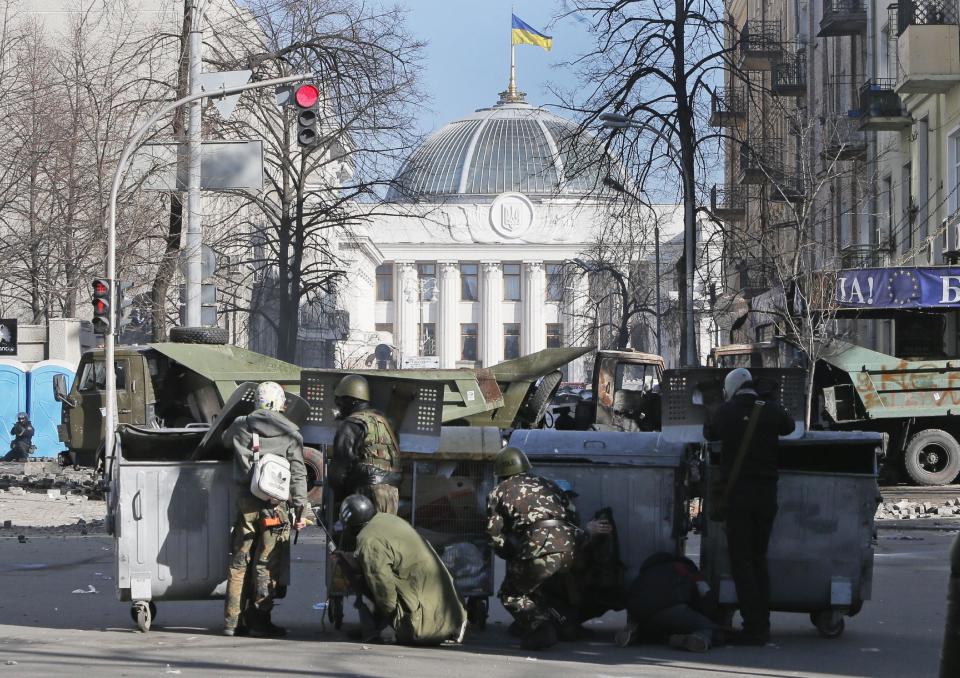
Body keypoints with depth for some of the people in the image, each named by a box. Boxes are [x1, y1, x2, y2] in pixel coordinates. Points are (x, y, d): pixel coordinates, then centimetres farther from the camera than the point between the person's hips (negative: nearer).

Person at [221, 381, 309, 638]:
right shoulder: (290, 433, -1)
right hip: (276, 505, -3)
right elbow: (298, 475, -3)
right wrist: (301, 510, -1)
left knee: (239, 562, 10)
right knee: (266, 565, 1)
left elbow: (225, 441, 30)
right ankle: (259, 620, 1)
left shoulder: (241, 426, 7)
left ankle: (233, 621, 11)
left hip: (246, 503, 3)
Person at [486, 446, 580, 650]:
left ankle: (540, 628, -6)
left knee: (511, 594, 14)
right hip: (570, 544, 5)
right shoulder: (547, 484, 31)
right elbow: (572, 516, 26)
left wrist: (513, 557, 24)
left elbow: (495, 536, 9)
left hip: (540, 544, -5)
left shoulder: (499, 493, 18)